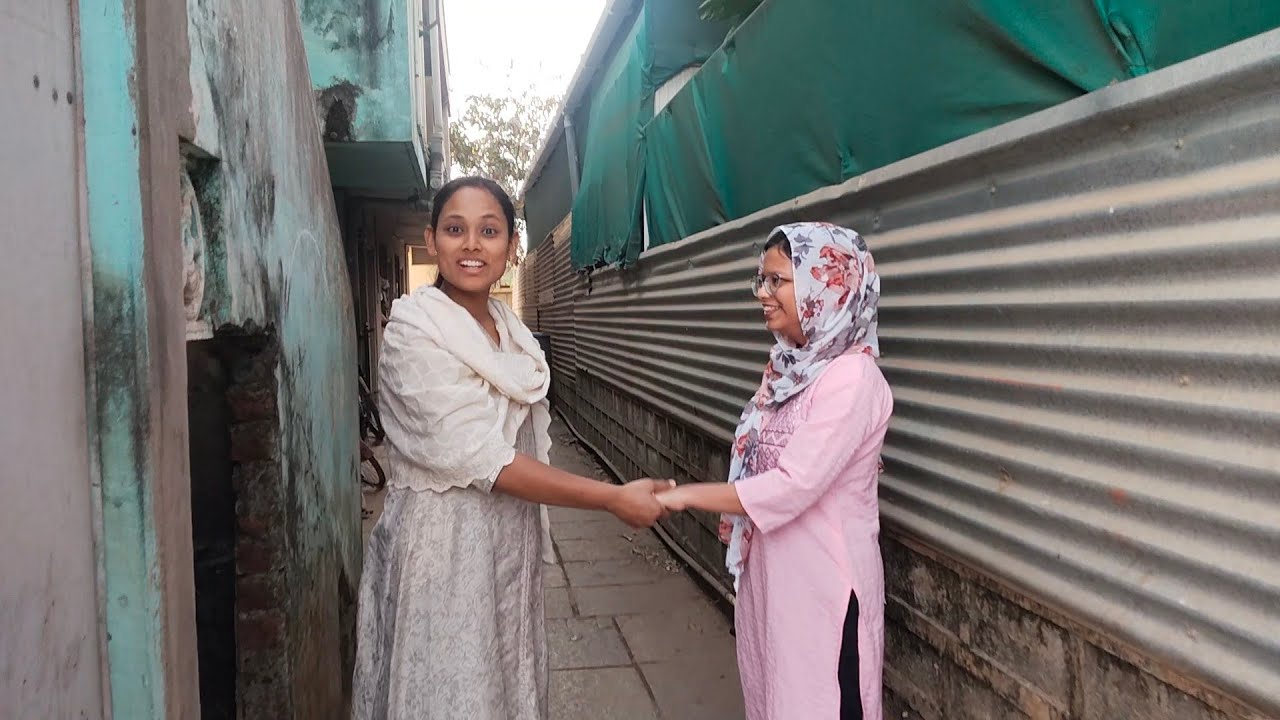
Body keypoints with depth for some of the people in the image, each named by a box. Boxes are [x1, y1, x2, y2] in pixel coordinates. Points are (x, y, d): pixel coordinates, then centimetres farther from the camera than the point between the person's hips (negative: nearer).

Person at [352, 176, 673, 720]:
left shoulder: (512, 330, 6)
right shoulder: (414, 329, -16)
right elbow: (479, 458, -22)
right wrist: (613, 498, -21)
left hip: (510, 537, 7)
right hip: (443, 543, -7)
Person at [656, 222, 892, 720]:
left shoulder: (851, 378, -22)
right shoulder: (792, 365, 6)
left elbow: (790, 487, -26)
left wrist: (684, 496, -21)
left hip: (823, 584, -8)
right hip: (772, 571, 8)